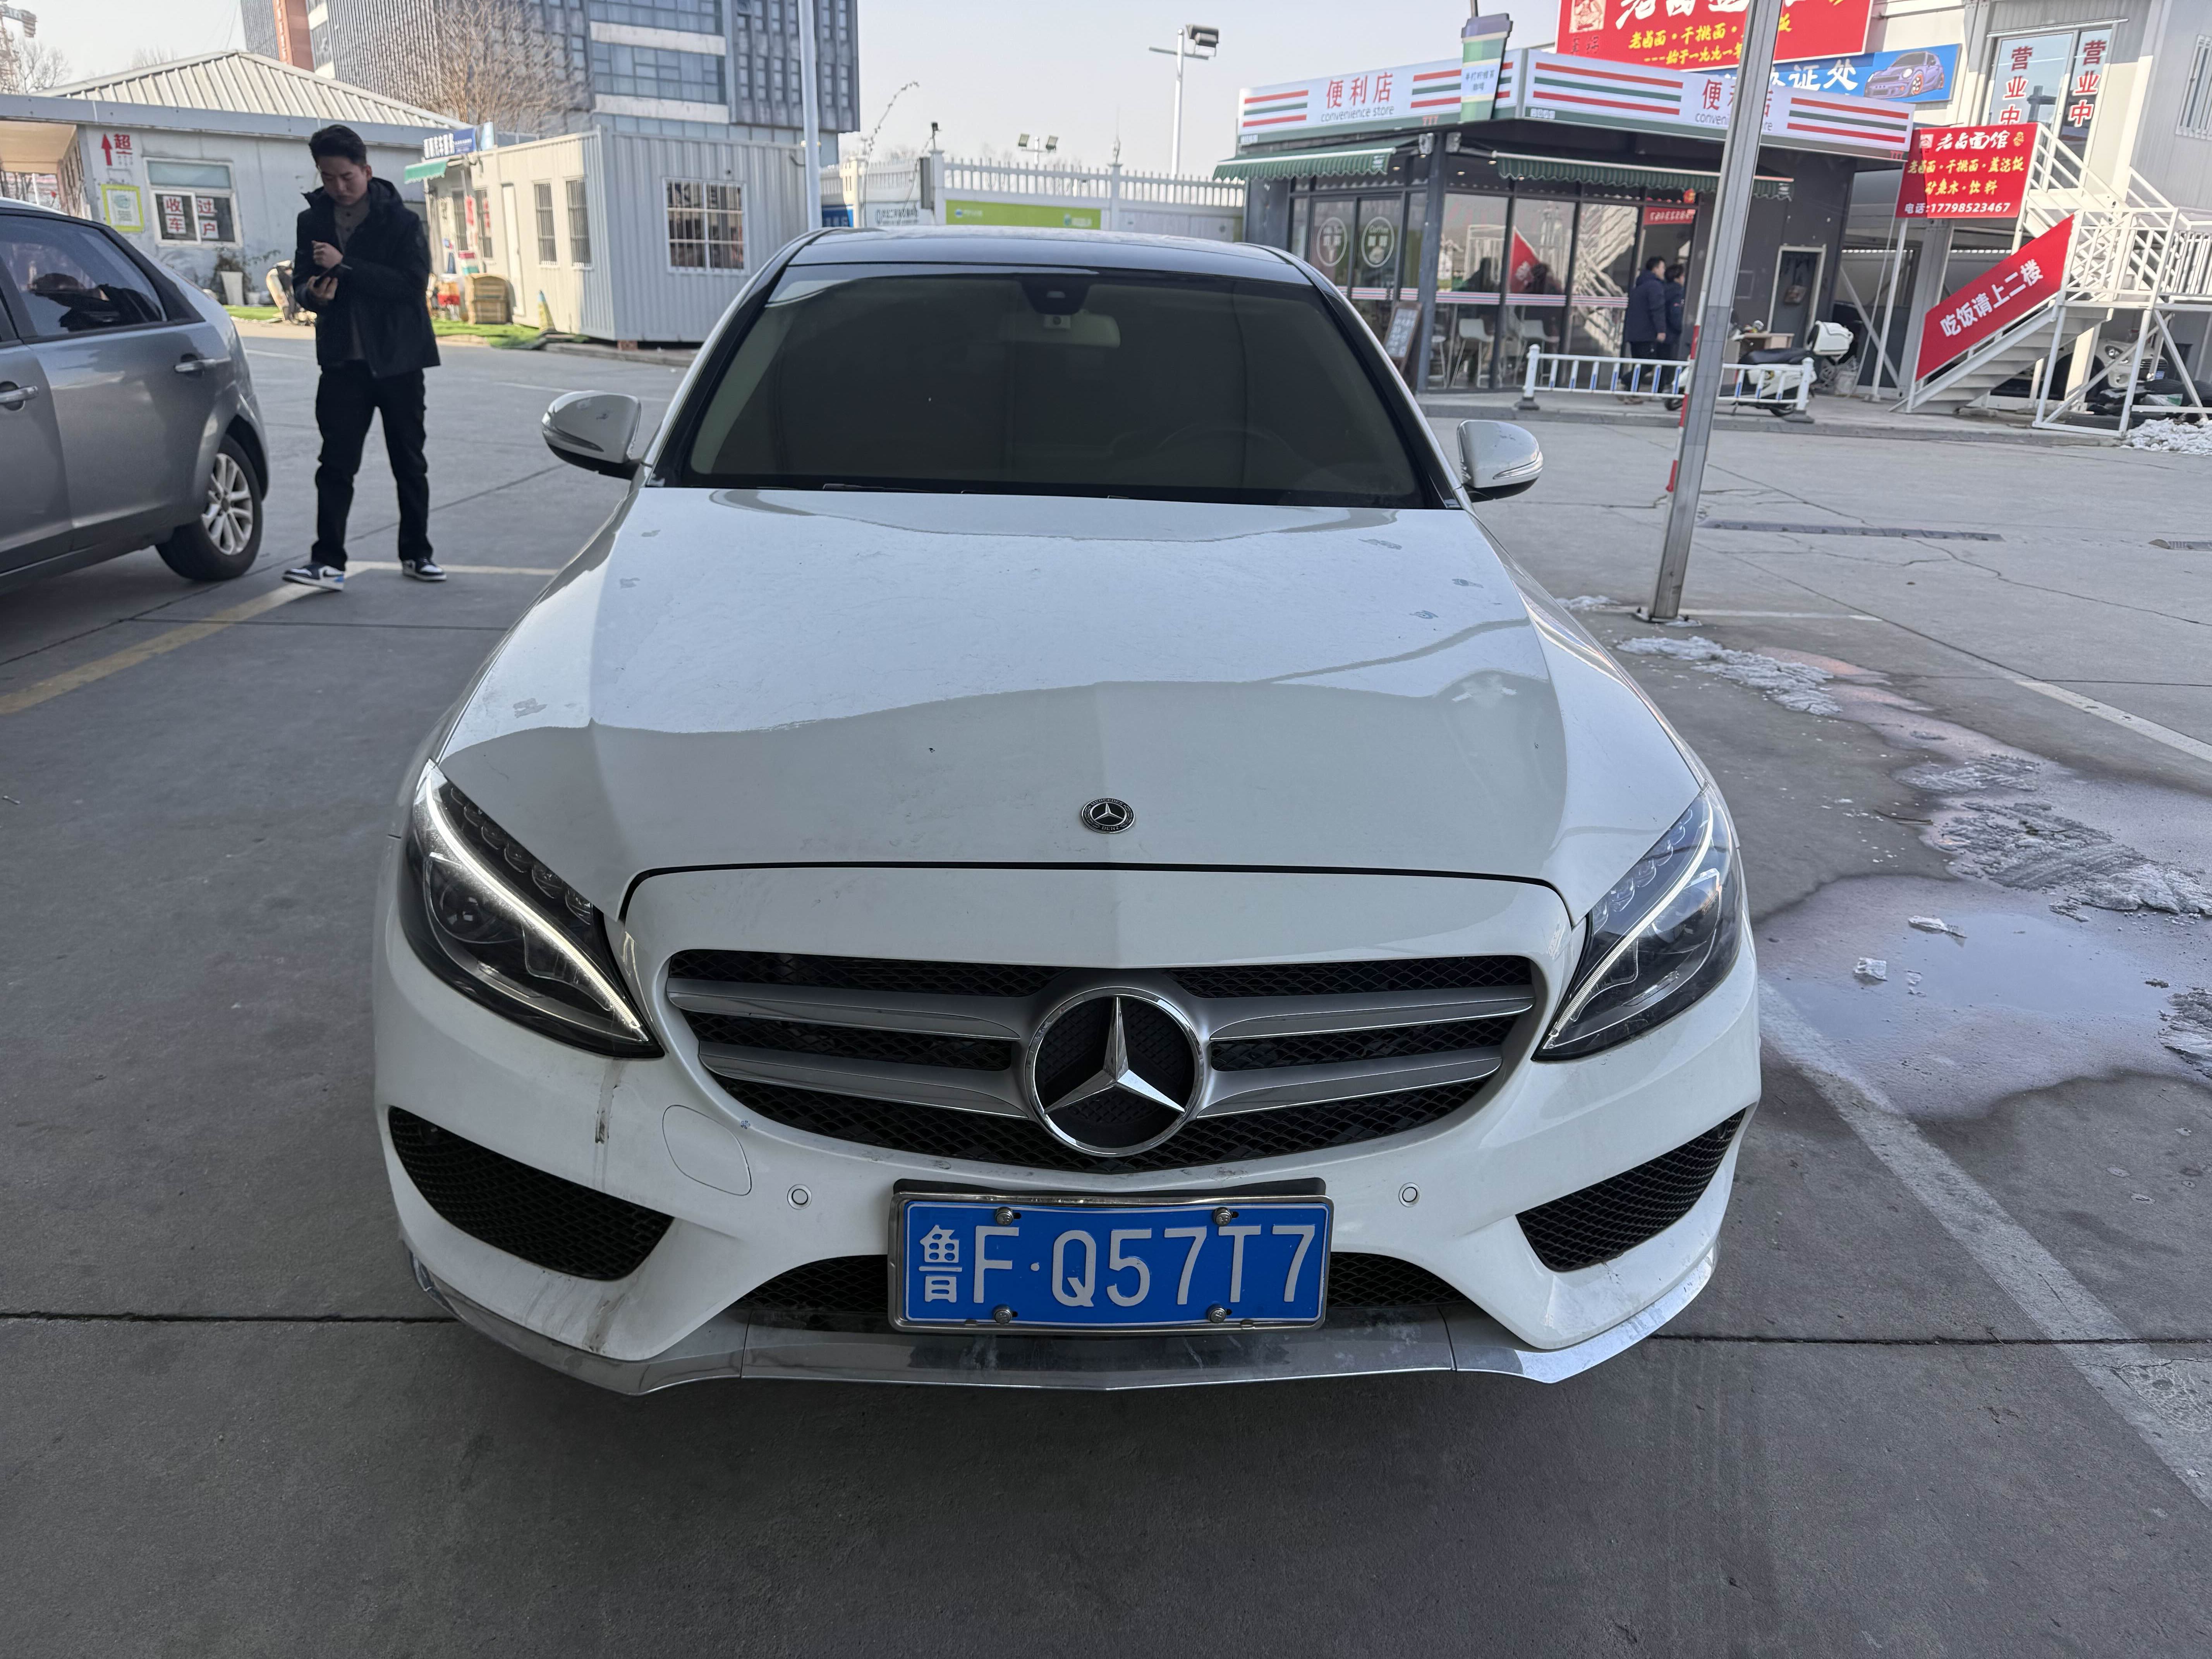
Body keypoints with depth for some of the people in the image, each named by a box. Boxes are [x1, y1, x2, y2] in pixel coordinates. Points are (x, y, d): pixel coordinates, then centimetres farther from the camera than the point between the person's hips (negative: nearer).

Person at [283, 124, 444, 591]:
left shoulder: (401, 222, -5)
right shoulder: (313, 221, 7)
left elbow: (412, 282, -17)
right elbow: (301, 281, 12)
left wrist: (345, 266, -21)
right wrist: (312, 293, -12)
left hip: (397, 359, -2)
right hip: (343, 360, 2)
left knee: (409, 463, 8)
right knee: (336, 464, -5)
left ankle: (416, 553, 21)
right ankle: (328, 561, -6)